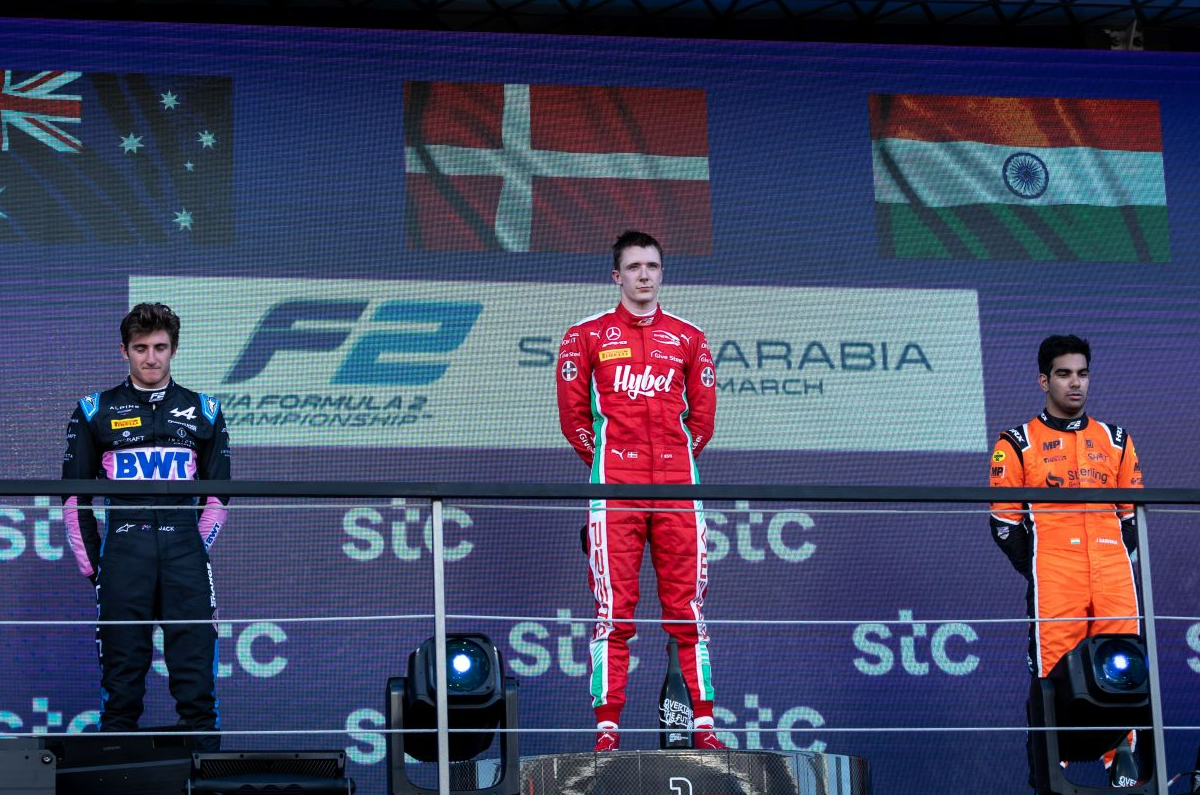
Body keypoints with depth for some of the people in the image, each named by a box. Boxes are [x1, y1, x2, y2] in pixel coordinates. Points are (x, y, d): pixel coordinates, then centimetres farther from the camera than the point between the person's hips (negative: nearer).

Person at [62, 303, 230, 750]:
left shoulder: (203, 411, 13)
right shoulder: (95, 411, 9)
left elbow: (219, 494, 15)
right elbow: (75, 495, 10)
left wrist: (194, 551, 7)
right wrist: (90, 564, 5)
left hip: (185, 550, 1)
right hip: (122, 552, -1)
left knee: (195, 679, -3)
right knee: (121, 683, 1)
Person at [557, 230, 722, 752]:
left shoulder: (688, 339, 14)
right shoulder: (587, 336, 8)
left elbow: (702, 414, 16)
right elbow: (573, 412, 8)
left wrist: (676, 459, 11)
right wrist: (604, 461, 7)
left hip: (676, 484, 2)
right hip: (614, 485, -2)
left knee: (686, 606, 0)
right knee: (613, 607, -6)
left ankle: (702, 724, 1)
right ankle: (607, 726, -5)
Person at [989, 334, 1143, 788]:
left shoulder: (1115, 441, 17)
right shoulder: (1018, 445, 6)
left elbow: (1132, 513, 19)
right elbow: (1004, 523, 4)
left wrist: (1115, 563, 7)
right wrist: (1037, 573, -2)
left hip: (1114, 579, 3)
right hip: (1053, 581, -3)